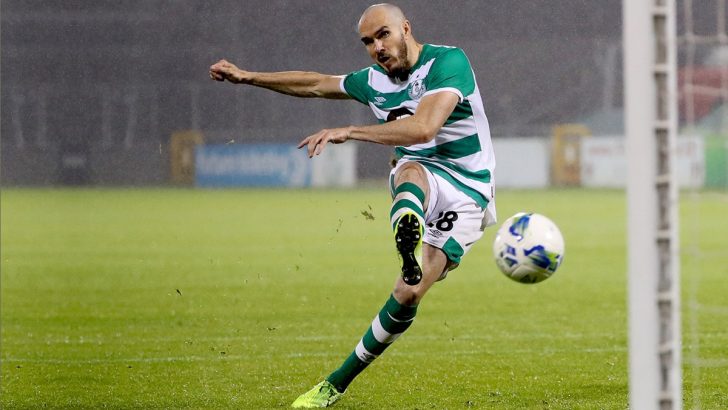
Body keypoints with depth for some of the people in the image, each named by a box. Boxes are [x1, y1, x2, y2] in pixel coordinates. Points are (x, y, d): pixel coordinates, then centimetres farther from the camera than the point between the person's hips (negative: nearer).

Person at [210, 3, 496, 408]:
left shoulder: (448, 62, -16)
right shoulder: (375, 81, 7)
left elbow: (424, 128, -29)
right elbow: (317, 83, 25)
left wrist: (348, 131, -30)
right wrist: (249, 77, 28)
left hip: (465, 195, -4)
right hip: (421, 178, 4)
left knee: (409, 294, -17)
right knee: (411, 172, -36)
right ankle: (408, 237, -73)